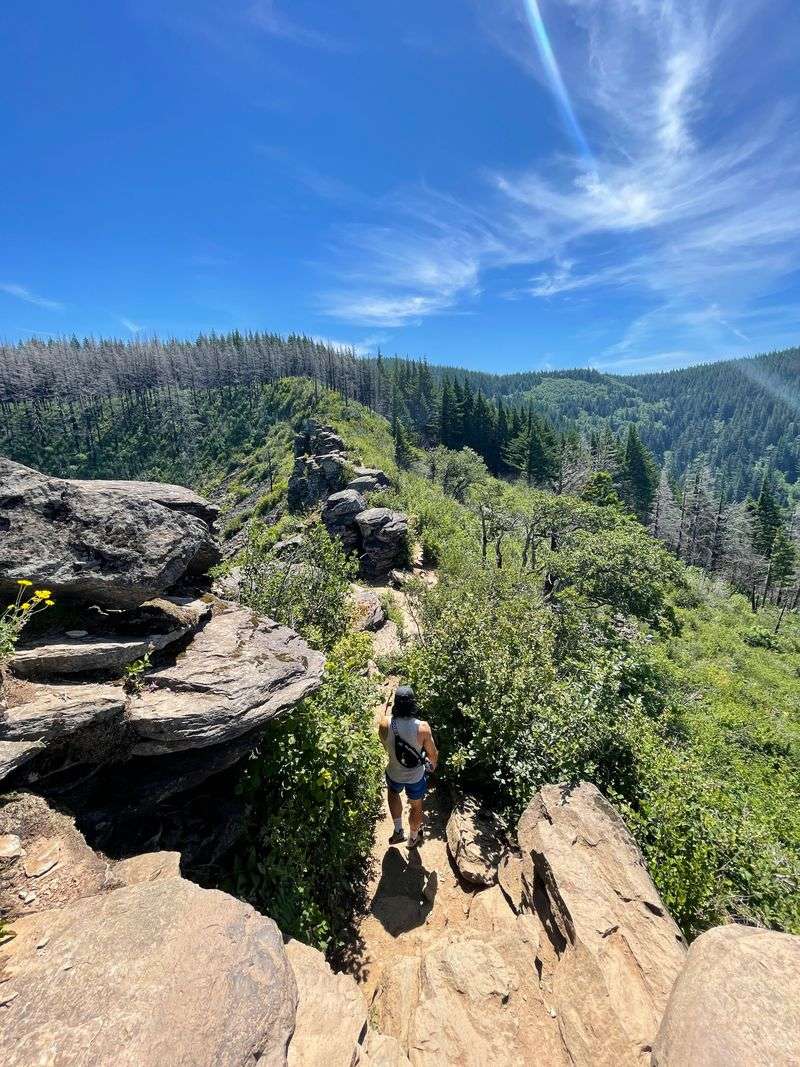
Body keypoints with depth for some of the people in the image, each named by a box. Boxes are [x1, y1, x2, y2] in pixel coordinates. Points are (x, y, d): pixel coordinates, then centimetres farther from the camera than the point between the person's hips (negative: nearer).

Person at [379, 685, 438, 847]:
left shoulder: (385, 724, -28)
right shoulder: (422, 727, -31)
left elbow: (385, 746, -6)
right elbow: (433, 754, -14)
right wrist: (433, 765, 10)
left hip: (394, 774, 1)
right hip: (416, 776, -1)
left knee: (393, 792, 36)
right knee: (416, 806, 29)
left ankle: (398, 831, 41)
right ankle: (413, 838, 53)